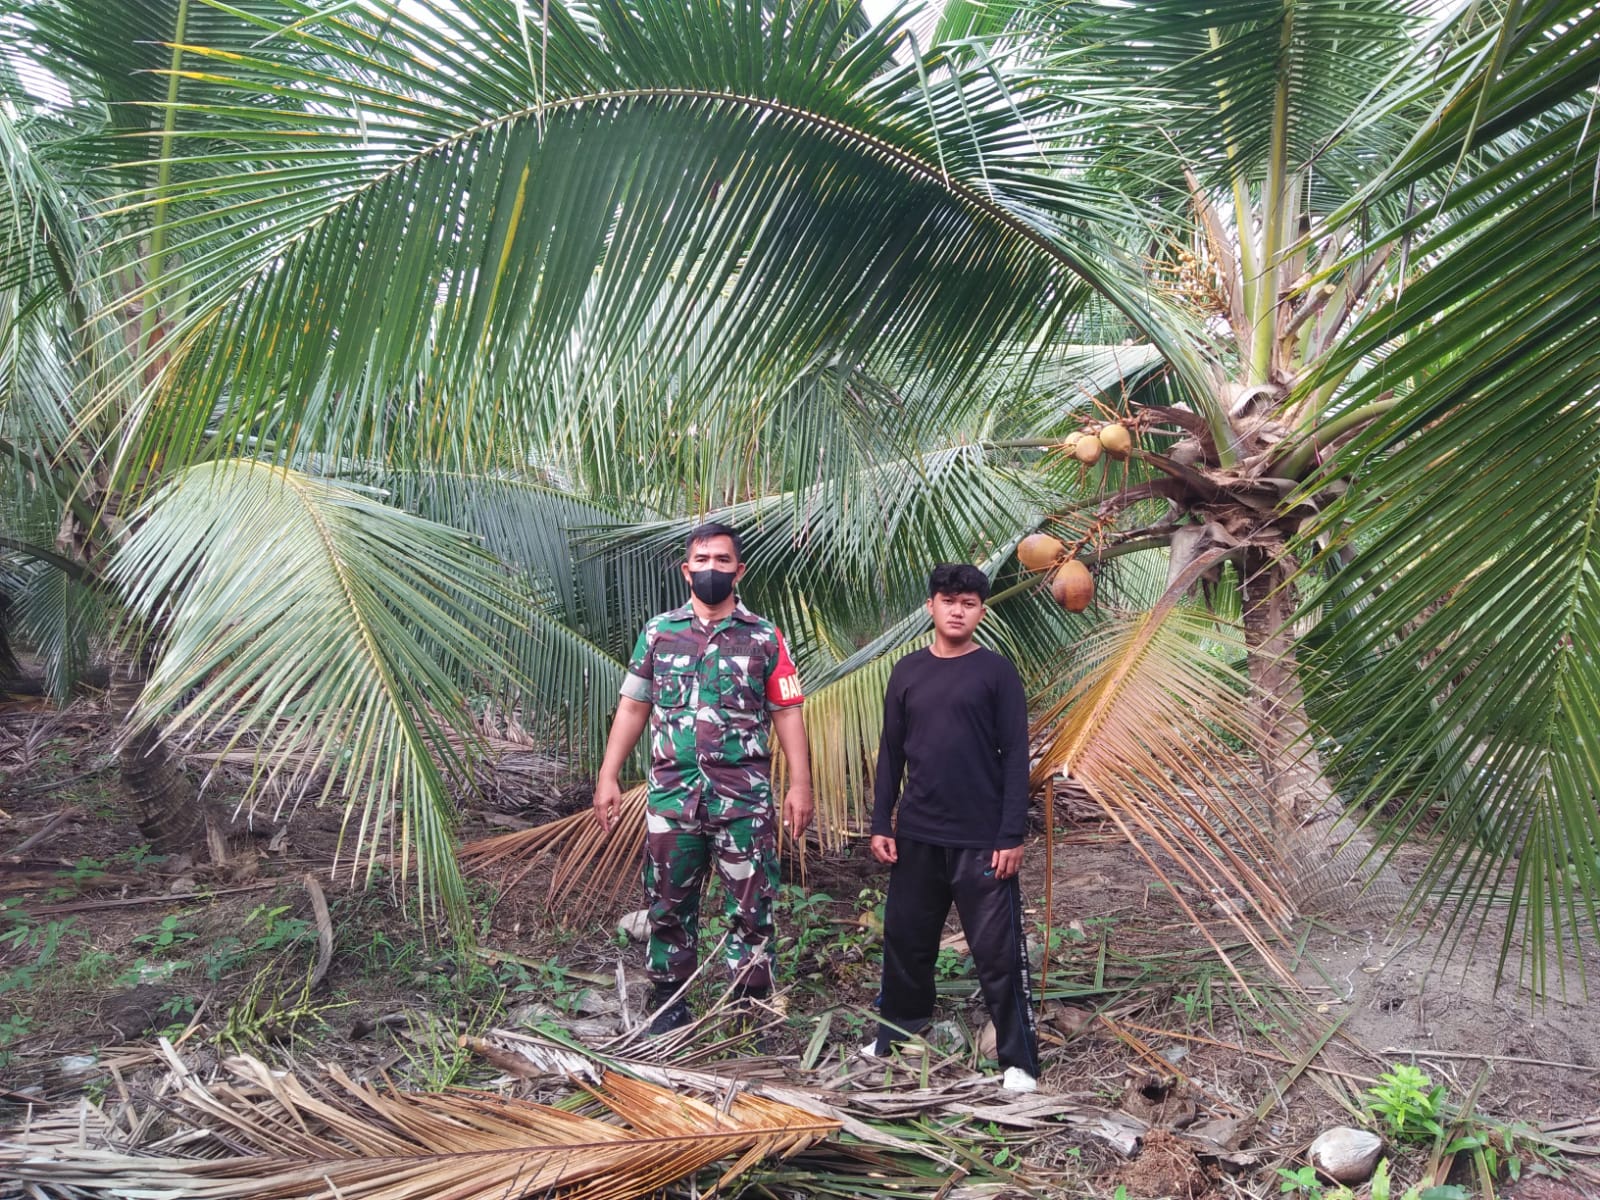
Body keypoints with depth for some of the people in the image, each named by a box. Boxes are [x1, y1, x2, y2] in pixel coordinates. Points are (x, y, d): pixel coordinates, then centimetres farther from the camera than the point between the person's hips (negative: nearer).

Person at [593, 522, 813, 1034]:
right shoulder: (658, 632, 7)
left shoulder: (764, 636, 4)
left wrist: (800, 783, -5)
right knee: (668, 905, 11)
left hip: (745, 797, -1)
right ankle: (668, 1003, 28)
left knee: (752, 907, 3)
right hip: (672, 794, 2)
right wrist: (608, 777, 4)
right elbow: (632, 707, 9)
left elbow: (787, 713, 3)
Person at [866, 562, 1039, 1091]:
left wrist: (1012, 835, -10)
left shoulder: (996, 671, -3)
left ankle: (1018, 1060, 13)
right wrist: (880, 824, 5)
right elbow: (891, 753, 10)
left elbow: (1015, 757, -5)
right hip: (917, 837, 4)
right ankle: (896, 1033, 32)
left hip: (982, 840, -4)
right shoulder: (907, 671, 7)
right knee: (905, 940, 14)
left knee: (998, 952, 1)